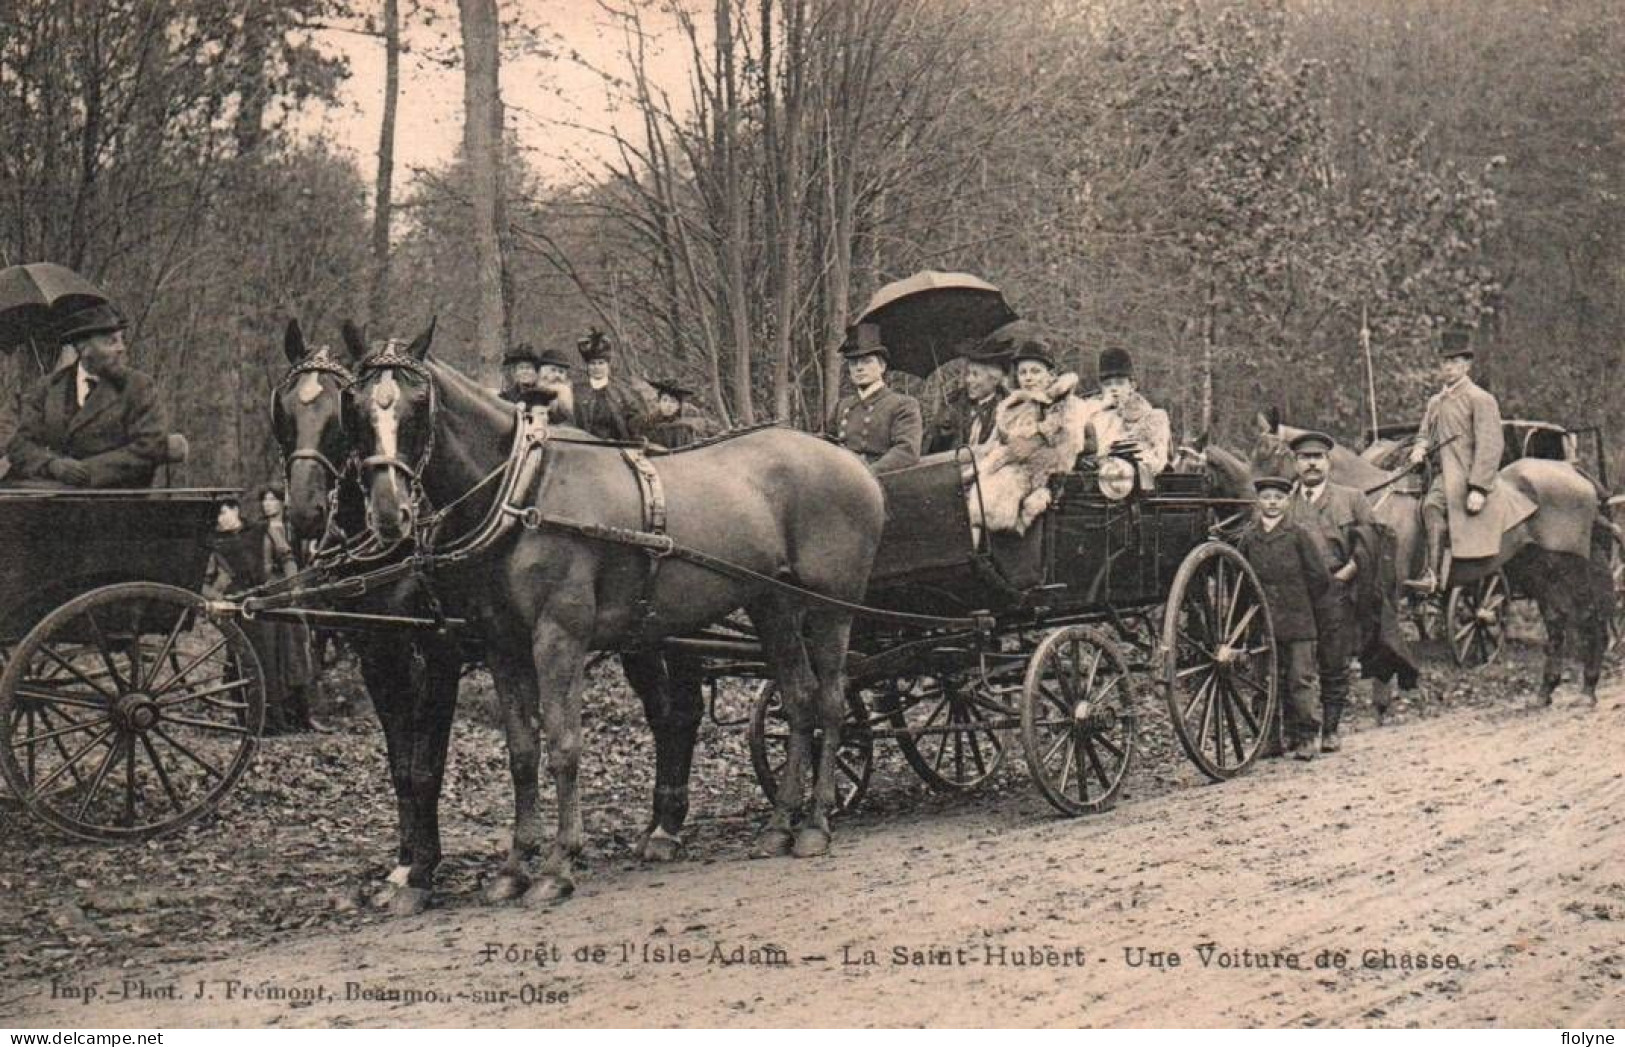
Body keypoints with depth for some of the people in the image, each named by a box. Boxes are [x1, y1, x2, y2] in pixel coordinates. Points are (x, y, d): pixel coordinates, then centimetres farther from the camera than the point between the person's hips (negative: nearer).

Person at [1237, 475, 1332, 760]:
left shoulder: (1297, 535, -3)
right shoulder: (1248, 538, 5)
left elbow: (1321, 577, 1)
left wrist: (1304, 606, 7)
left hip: (1298, 622, -3)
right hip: (1262, 625, 3)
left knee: (1300, 680, -4)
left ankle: (1304, 738, 0)